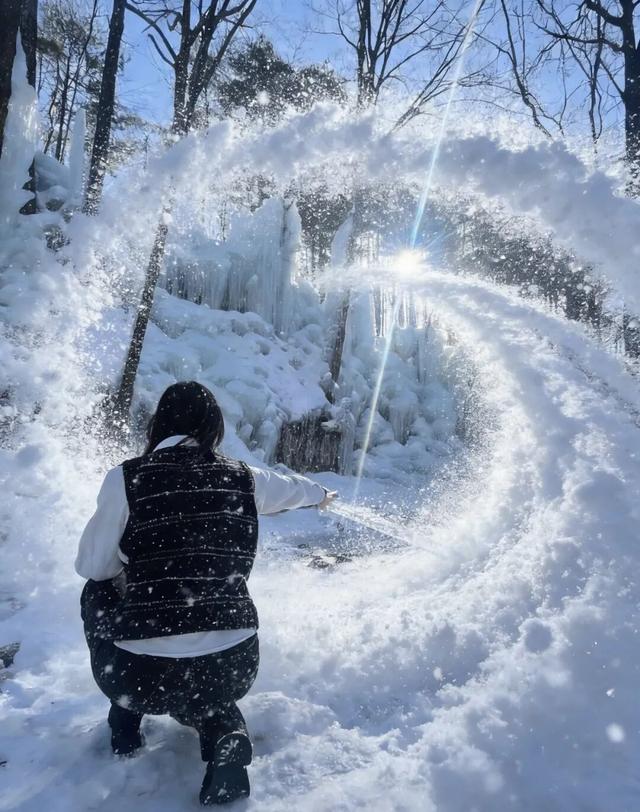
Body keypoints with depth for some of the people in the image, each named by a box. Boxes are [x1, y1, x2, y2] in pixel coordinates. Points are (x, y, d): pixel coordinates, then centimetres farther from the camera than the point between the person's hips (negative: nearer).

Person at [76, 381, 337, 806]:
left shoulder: (128, 478, -8)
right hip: (233, 670, 2)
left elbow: (92, 566, 3)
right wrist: (321, 494, 47)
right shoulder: (243, 478, 2)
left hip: (142, 675, -2)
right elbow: (293, 488, 24)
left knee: (99, 593, 27)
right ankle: (225, 732, 9)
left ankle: (126, 722, 29)